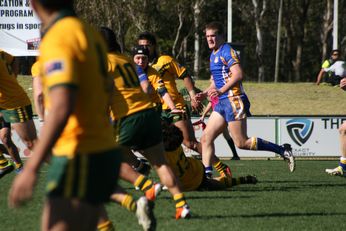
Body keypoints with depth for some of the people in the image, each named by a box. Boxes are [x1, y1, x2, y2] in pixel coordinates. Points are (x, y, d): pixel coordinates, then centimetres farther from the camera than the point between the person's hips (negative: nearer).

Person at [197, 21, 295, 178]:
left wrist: (221, 90, -31)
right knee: (206, 138, 2)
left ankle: (283, 151, -4)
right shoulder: (213, 55, 20)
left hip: (234, 100, -10)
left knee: (241, 143, -11)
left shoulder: (226, 51, -10)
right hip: (222, 102, 10)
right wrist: (205, 93, 16)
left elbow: (238, 75, -22)